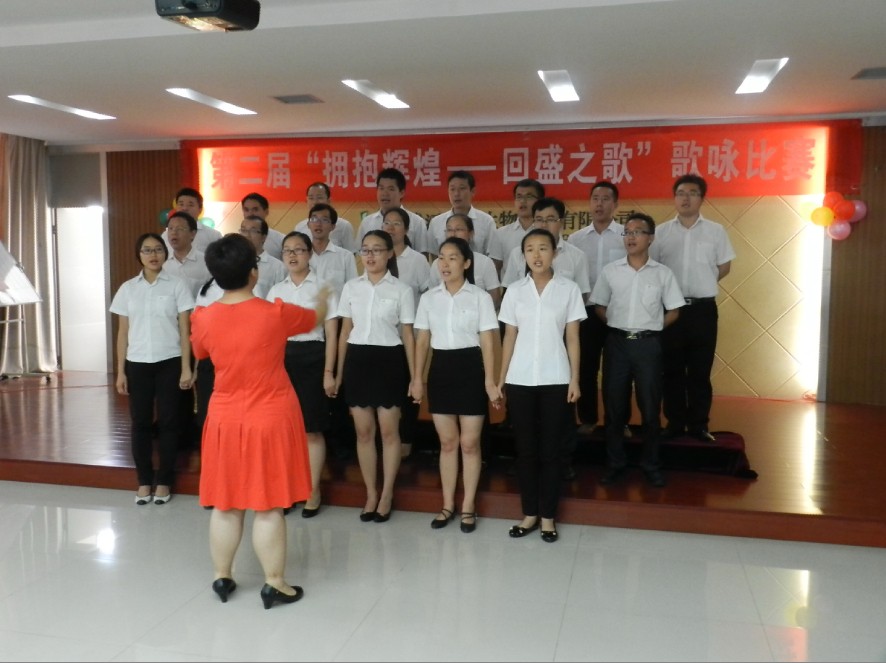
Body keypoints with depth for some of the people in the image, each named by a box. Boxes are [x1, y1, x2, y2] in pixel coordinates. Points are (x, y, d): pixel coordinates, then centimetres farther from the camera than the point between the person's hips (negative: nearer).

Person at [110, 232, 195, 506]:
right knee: (140, 422, 5)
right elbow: (123, 332, 8)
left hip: (169, 363, -2)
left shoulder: (177, 286, -1)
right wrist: (120, 371, 5)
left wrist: (186, 368, -7)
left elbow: (185, 330, -2)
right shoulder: (128, 288, 7)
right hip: (137, 364, 2)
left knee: (168, 421, 2)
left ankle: (164, 481, 14)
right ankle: (144, 481, 17)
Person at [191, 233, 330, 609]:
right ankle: (275, 585, 15)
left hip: (225, 420, 3)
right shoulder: (276, 314, -13)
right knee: (268, 507, 4)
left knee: (225, 504, 15)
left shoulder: (204, 318, -6)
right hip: (271, 420, -3)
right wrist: (323, 299, 30)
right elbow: (315, 318, 8)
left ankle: (222, 578, 28)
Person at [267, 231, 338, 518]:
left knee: (312, 429, 2)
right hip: (282, 358, 4)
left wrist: (329, 372, -8)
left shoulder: (322, 287, -1)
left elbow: (331, 334, -3)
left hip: (311, 358, -4)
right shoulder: (275, 290, 11)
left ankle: (313, 492, 14)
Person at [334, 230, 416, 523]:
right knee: (363, 431, 7)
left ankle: (387, 495, 17)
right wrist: (339, 371, 9)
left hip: (389, 360, -3)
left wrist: (414, 376, -3)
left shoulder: (401, 290, -2)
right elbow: (345, 331, 10)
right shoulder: (351, 287, 7)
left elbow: (408, 335, -1)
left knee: (389, 431, 3)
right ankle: (371, 494, 20)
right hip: (358, 359, 3)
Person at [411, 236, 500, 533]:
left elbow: (487, 342, -5)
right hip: (440, 369, 3)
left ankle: (468, 506, 18)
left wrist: (490, 381, -10)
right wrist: (417, 378, 4)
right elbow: (422, 340, 9)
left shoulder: (480, 297, -3)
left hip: (470, 368, -3)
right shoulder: (429, 297, 6)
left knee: (469, 443, 4)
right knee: (447, 442, 10)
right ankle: (448, 504, 22)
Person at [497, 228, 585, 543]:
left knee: (550, 449, 4)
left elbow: (572, 338, 1)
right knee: (525, 449, 7)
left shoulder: (569, 289, 0)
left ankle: (548, 516, 15)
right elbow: (509, 337, 7)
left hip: (556, 380, -2)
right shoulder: (514, 290, 4)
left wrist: (575, 379, -4)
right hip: (519, 380, 2)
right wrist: (500, 379, 3)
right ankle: (529, 513, 19)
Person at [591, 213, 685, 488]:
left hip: (648, 344, -1)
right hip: (617, 343, 1)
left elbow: (673, 311, 6)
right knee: (613, 406, 5)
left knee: (650, 407, 5)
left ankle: (651, 465, 19)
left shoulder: (662, 273, 1)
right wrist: (619, 325, 3)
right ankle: (615, 463, 18)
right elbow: (600, 307, 11)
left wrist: (650, 328, 1)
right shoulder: (610, 271, 3)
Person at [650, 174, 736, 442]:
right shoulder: (661, 232, 4)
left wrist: (701, 284, 6)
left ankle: (699, 425, 14)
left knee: (700, 371, 5)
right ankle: (674, 423, 16)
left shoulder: (715, 231, 3)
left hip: (702, 308, 0)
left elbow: (724, 267, 10)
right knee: (672, 369, 6)